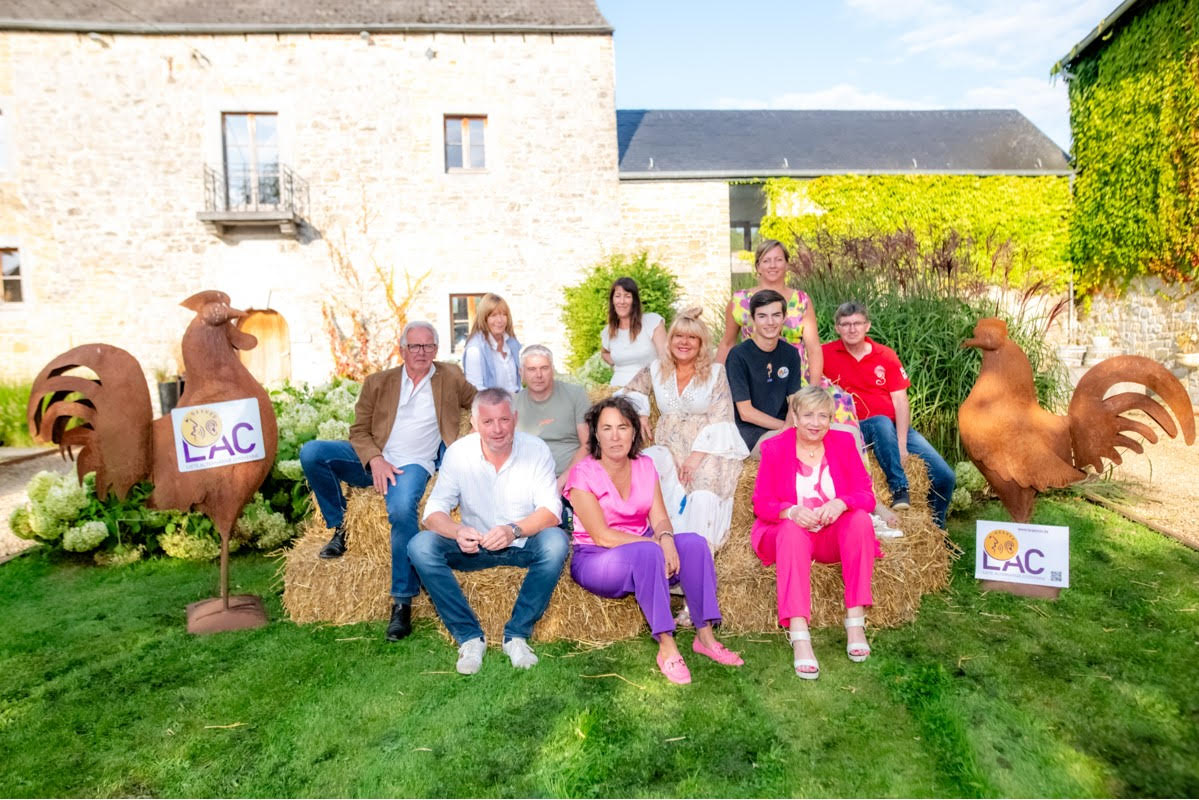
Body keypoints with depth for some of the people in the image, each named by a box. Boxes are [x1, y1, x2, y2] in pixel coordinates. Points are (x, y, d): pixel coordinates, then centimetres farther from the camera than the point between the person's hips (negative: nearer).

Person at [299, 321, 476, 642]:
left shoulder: (451, 378, 9)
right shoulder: (378, 382, 9)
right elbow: (359, 430, 6)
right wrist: (375, 460, -13)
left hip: (414, 464, -3)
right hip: (374, 461, 3)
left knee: (402, 510, -35)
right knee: (311, 452, -19)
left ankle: (402, 602, -25)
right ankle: (339, 527, -2)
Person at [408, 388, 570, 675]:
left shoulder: (536, 450, -12)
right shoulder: (458, 453, -10)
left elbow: (551, 510, -17)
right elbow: (434, 512, -11)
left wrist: (514, 530, -37)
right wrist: (457, 531, -35)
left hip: (524, 545, -1)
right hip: (473, 547, 1)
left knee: (555, 542, -32)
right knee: (420, 546, -24)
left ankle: (516, 635, -16)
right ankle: (469, 636, -14)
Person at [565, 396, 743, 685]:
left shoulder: (644, 466, 6)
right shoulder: (583, 474, -11)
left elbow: (660, 519, -1)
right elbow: (602, 535, -18)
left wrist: (666, 538, -25)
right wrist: (651, 543, -24)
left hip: (643, 557, 5)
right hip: (596, 561, -5)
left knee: (694, 543, -21)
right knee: (647, 553, -35)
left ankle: (705, 636, -17)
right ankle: (667, 647, -31)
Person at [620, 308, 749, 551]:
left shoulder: (716, 373, 2)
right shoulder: (656, 370, 12)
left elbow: (720, 420, -6)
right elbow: (630, 392, 28)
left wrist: (697, 455, -16)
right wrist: (640, 414, 8)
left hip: (709, 450, -3)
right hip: (668, 449, 4)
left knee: (703, 497, -33)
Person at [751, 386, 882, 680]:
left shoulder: (843, 442, 5)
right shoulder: (774, 448, -2)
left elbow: (866, 495, -1)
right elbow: (761, 503, -6)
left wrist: (841, 504, -24)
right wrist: (791, 511, -28)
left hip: (835, 535, 3)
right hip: (788, 532, -2)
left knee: (860, 519, -28)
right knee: (793, 529, -36)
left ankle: (855, 619, -26)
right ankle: (799, 636, -45)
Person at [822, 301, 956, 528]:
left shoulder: (886, 356, 4)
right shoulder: (827, 354, -1)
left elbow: (901, 402, -1)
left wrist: (901, 444, -14)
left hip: (896, 428, 4)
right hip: (856, 430, -3)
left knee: (945, 477, -6)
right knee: (882, 423, -39)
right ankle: (899, 488, -28)